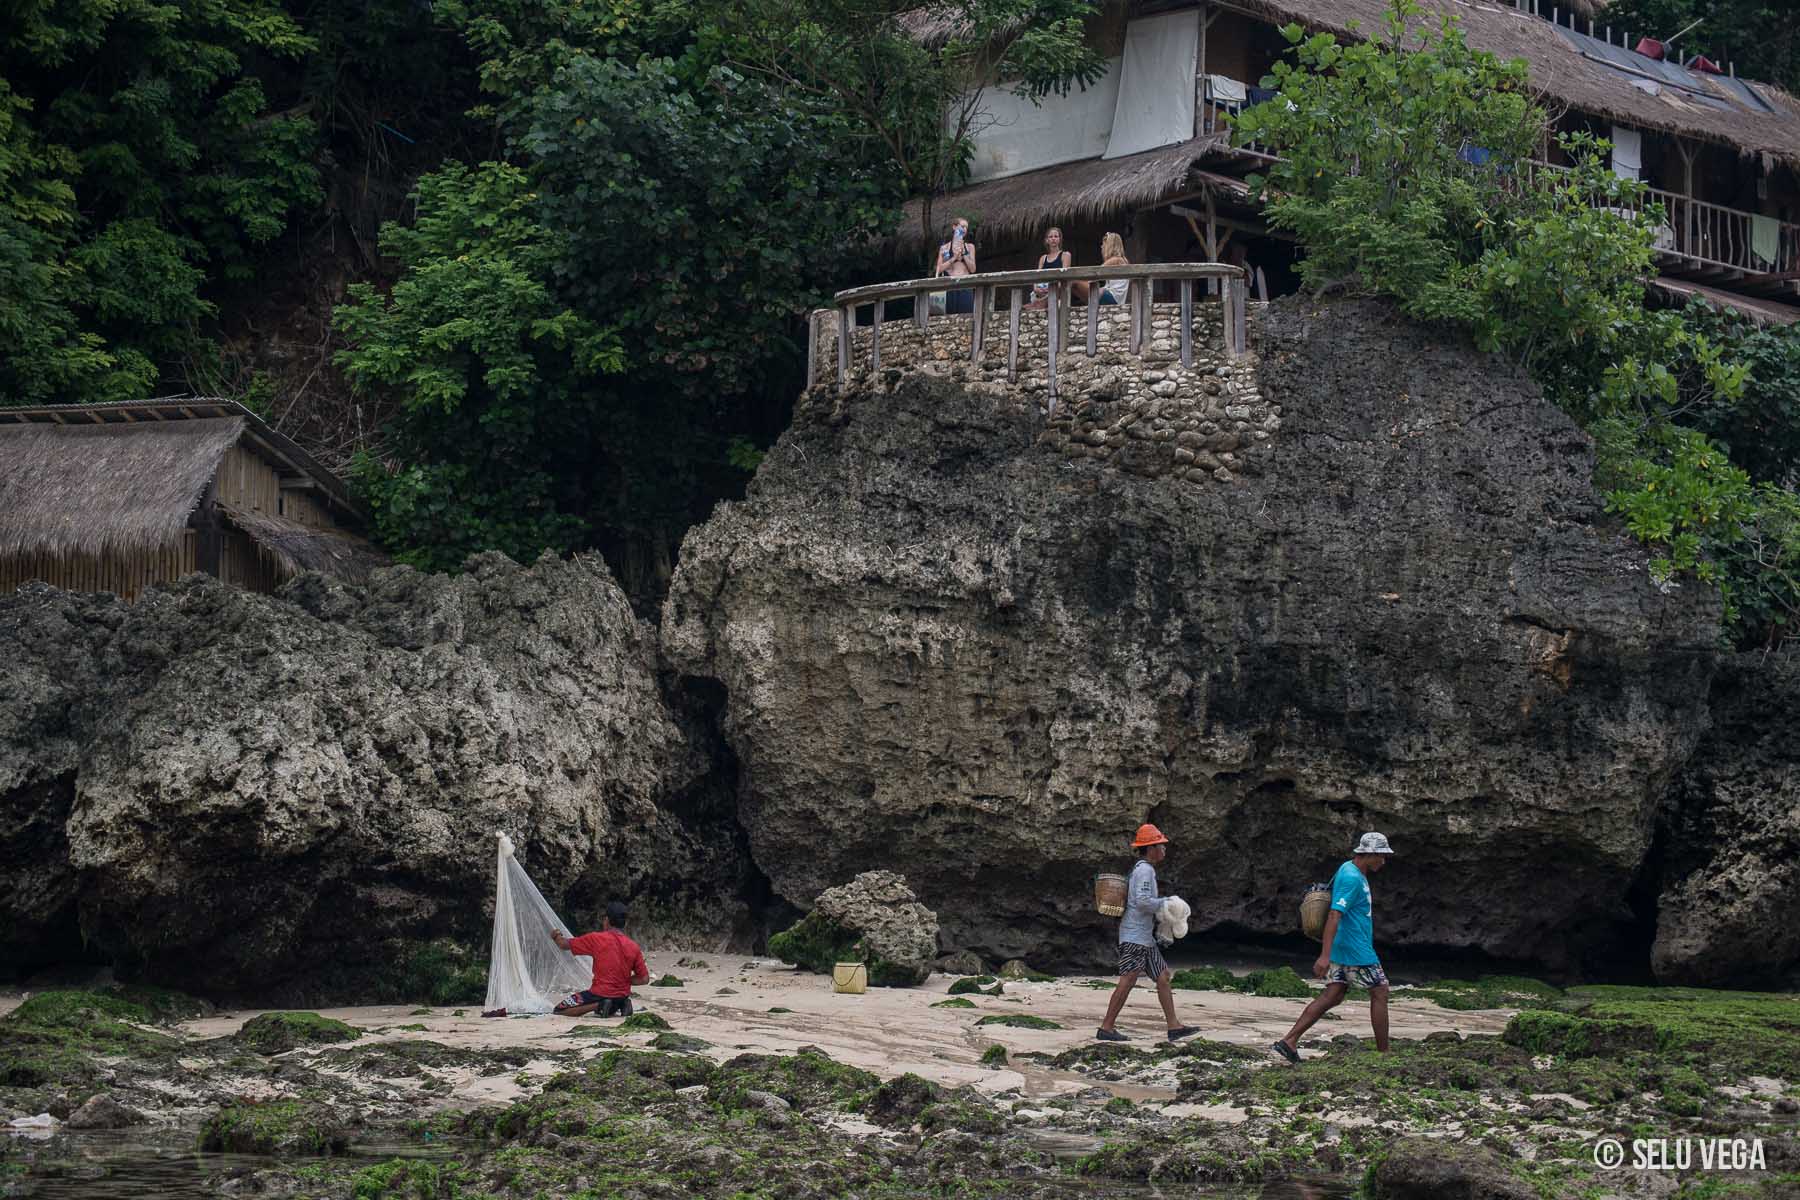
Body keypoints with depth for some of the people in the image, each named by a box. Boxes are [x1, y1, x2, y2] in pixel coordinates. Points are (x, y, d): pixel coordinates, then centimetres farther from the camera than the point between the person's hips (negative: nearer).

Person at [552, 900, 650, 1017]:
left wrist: (556, 936, 24)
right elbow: (644, 979, 3)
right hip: (622, 997, 6)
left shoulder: (596, 939, -10)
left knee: (559, 1010, 2)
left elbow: (565, 944, 2)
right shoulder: (633, 947, 0)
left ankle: (599, 1005, -13)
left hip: (600, 994, -5)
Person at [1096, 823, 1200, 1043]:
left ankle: (1174, 1027, 8)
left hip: (1145, 937, 11)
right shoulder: (1145, 870, -13)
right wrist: (1165, 904, -11)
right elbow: (1142, 901, -24)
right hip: (1134, 936, -11)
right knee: (1127, 981, -11)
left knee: (1163, 977, 8)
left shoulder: (1141, 869, 18)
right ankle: (1106, 1028, -10)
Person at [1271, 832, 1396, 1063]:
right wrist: (1325, 956, -31)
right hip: (1356, 951, -10)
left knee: (1332, 996, 5)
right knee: (1380, 993, 2)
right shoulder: (1352, 878, -19)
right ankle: (1383, 1053, 9)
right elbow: (1334, 916, -26)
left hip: (1343, 948, 10)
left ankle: (1289, 1041, -2)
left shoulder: (1351, 871, 14)